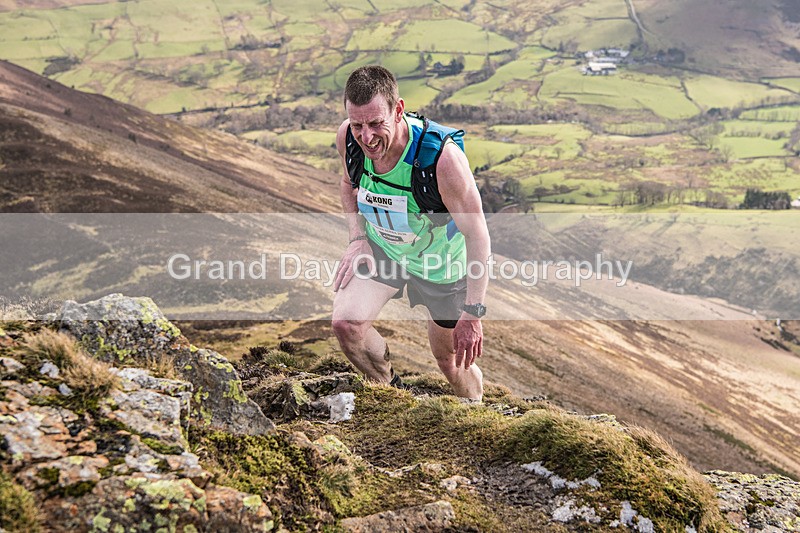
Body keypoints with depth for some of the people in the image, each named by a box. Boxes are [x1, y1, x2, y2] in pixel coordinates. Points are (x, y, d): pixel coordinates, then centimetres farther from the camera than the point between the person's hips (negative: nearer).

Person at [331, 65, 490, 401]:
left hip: (441, 261, -3)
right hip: (381, 247, 4)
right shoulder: (347, 137, -22)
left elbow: (477, 234, -26)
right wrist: (358, 238, -10)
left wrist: (473, 313, -26)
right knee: (346, 323, -19)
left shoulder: (441, 156, -37)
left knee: (451, 359, 11)